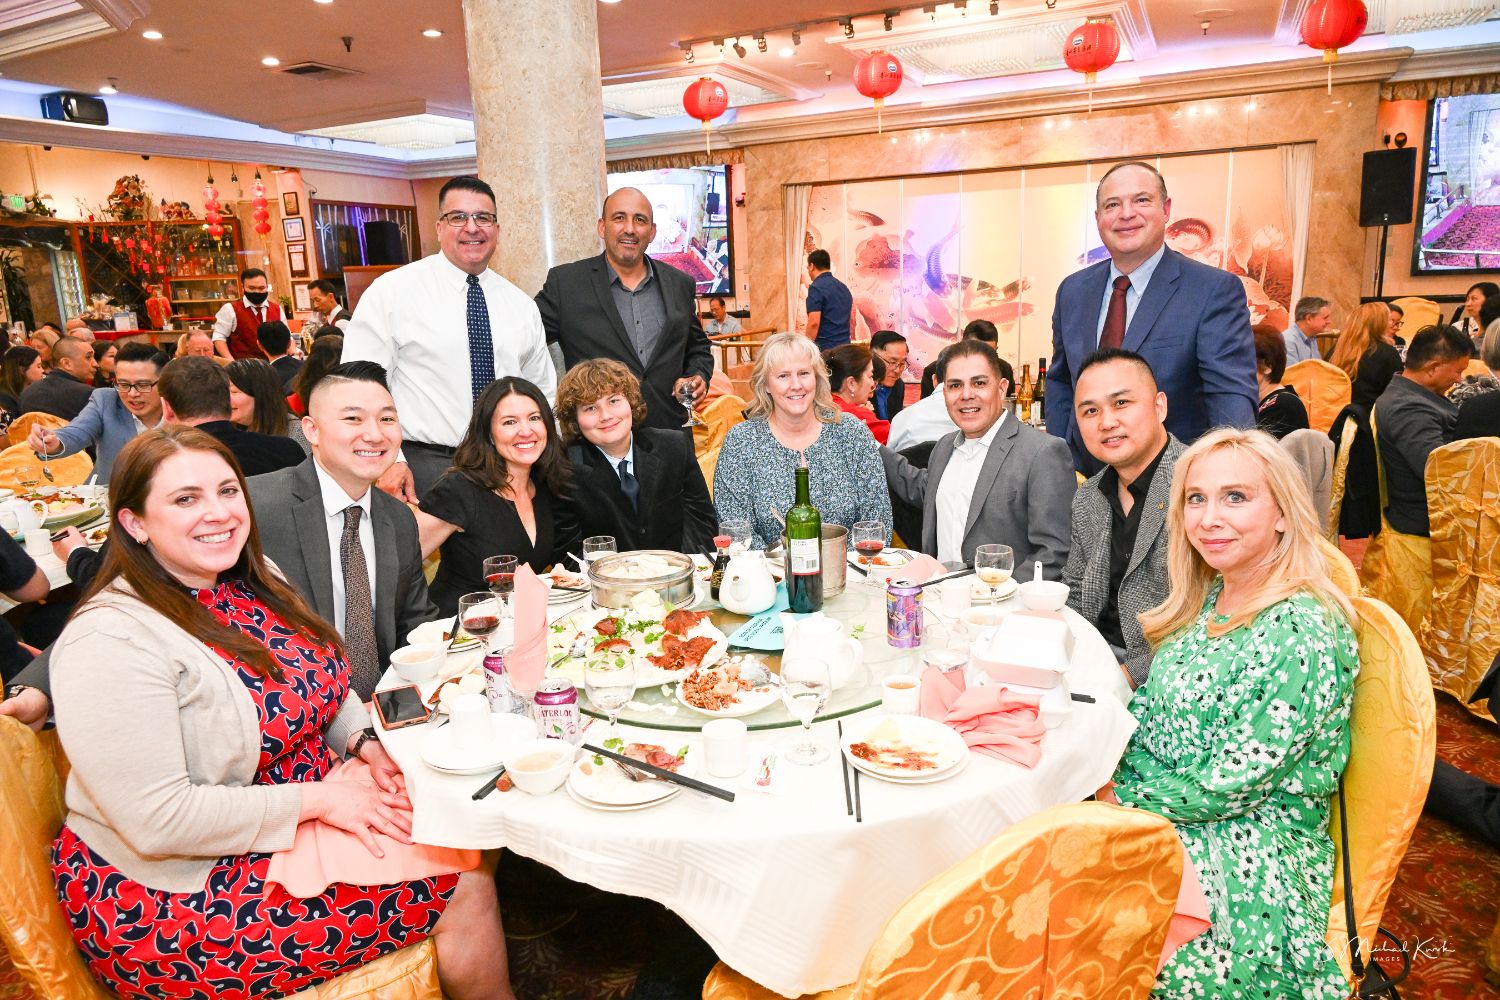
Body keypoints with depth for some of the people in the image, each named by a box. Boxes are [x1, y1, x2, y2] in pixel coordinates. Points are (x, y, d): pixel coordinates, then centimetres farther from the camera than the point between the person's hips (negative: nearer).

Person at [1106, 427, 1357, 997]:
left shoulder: (1305, 633, -21)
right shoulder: (1208, 599, 4)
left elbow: (1231, 784, -21)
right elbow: (1153, 713, 11)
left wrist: (1123, 794, -11)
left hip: (1249, 860, -7)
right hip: (1159, 818, 7)